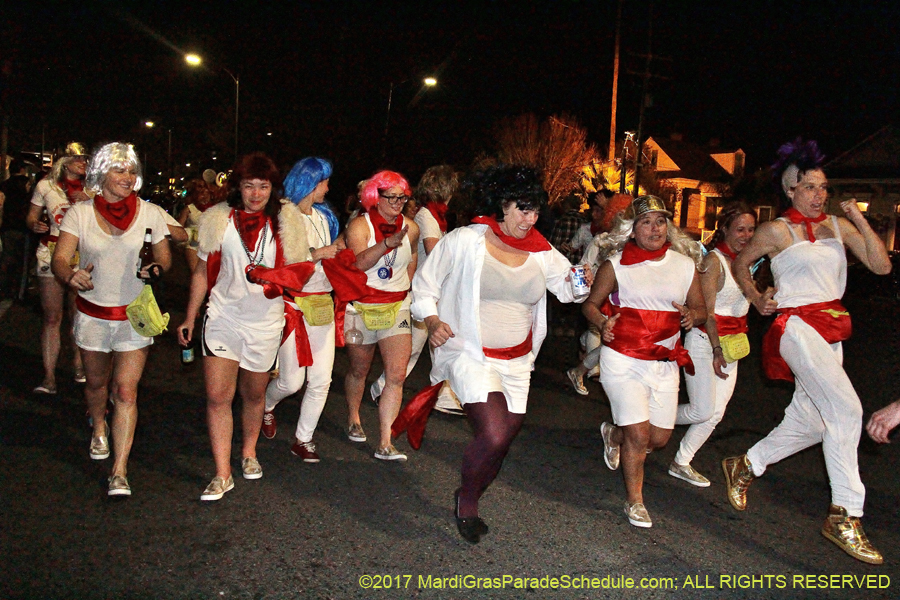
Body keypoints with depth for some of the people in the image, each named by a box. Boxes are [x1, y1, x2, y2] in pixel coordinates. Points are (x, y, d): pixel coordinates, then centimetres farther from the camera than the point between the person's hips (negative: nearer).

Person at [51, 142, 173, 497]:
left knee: (125, 391, -8)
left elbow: (165, 258, 3)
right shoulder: (80, 213, -5)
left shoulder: (150, 213, -6)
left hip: (134, 314, -2)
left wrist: (156, 270, -21)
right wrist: (70, 276, -34)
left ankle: (120, 472, -2)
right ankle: (99, 430, 54)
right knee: (96, 382, 21)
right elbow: (60, 258, -11)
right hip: (92, 313, 2)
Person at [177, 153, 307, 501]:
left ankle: (249, 453, 38)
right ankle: (222, 475, 0)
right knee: (218, 396, -8)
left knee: (254, 394, 15)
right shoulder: (219, 220, 0)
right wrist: (189, 318, 9)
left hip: (266, 321, 1)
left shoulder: (285, 221, -1)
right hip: (223, 316, 0)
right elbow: (202, 272, 7)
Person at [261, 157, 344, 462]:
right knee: (291, 381, -2)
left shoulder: (324, 217, 16)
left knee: (321, 380, 3)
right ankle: (265, 406, 32)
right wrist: (316, 253, -15)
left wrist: (336, 247, 4)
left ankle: (303, 440, 17)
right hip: (293, 303, -6)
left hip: (322, 304, 7)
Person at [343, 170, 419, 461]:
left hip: (397, 307, 2)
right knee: (359, 371, 15)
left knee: (397, 375, -9)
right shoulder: (360, 225, -10)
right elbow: (358, 263, -26)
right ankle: (353, 418, 43)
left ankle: (385, 443, -3)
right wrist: (388, 243, -37)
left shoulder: (411, 228, 2)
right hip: (361, 308, -2)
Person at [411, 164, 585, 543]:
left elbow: (568, 287, 15)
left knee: (502, 442, 11)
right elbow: (424, 286, 0)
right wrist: (432, 321, -18)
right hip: (470, 354, -5)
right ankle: (466, 501, 9)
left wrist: (578, 283, -9)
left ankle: (469, 501, 39)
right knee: (493, 434, -21)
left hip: (516, 362, 5)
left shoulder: (541, 253, 3)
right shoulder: (464, 241, -8)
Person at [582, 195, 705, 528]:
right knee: (638, 434, -8)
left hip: (665, 364, 4)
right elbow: (591, 304, 2)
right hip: (623, 360, -4)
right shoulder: (616, 264, -3)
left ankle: (613, 434, 41)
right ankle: (634, 502, 16)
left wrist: (692, 316, -12)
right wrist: (602, 322, -20)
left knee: (659, 438, 7)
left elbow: (701, 309, 12)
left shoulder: (685, 265, 5)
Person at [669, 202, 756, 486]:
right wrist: (716, 350, -21)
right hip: (705, 341, -8)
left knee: (716, 413, 7)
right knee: (703, 410, -6)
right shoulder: (714, 260, -13)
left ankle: (681, 463, 19)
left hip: (730, 344, 8)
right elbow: (707, 310, -17)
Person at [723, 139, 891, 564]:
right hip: (797, 326, -6)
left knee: (809, 423, 10)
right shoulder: (777, 231, -2)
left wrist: (860, 219, -3)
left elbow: (881, 265, 3)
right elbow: (740, 264, 12)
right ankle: (844, 515, -13)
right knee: (846, 408, -19)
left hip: (830, 331, 6)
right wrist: (757, 300, 2)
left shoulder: (839, 226, 11)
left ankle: (745, 466, 31)